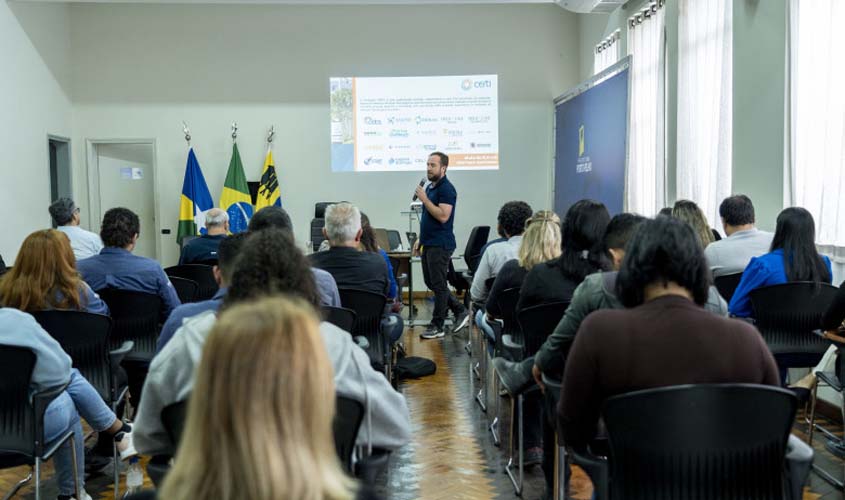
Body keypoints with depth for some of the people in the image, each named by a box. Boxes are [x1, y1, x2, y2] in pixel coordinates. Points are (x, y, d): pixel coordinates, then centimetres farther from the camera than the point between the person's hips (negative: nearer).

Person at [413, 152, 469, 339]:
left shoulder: (446, 189, -13)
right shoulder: (430, 187, 16)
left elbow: (443, 216, -24)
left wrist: (424, 199, -19)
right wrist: (421, 239, 18)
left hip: (440, 245, -10)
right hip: (429, 244, 10)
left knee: (438, 284, -3)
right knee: (431, 282, 13)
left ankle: (437, 326, 6)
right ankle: (460, 311, 22)